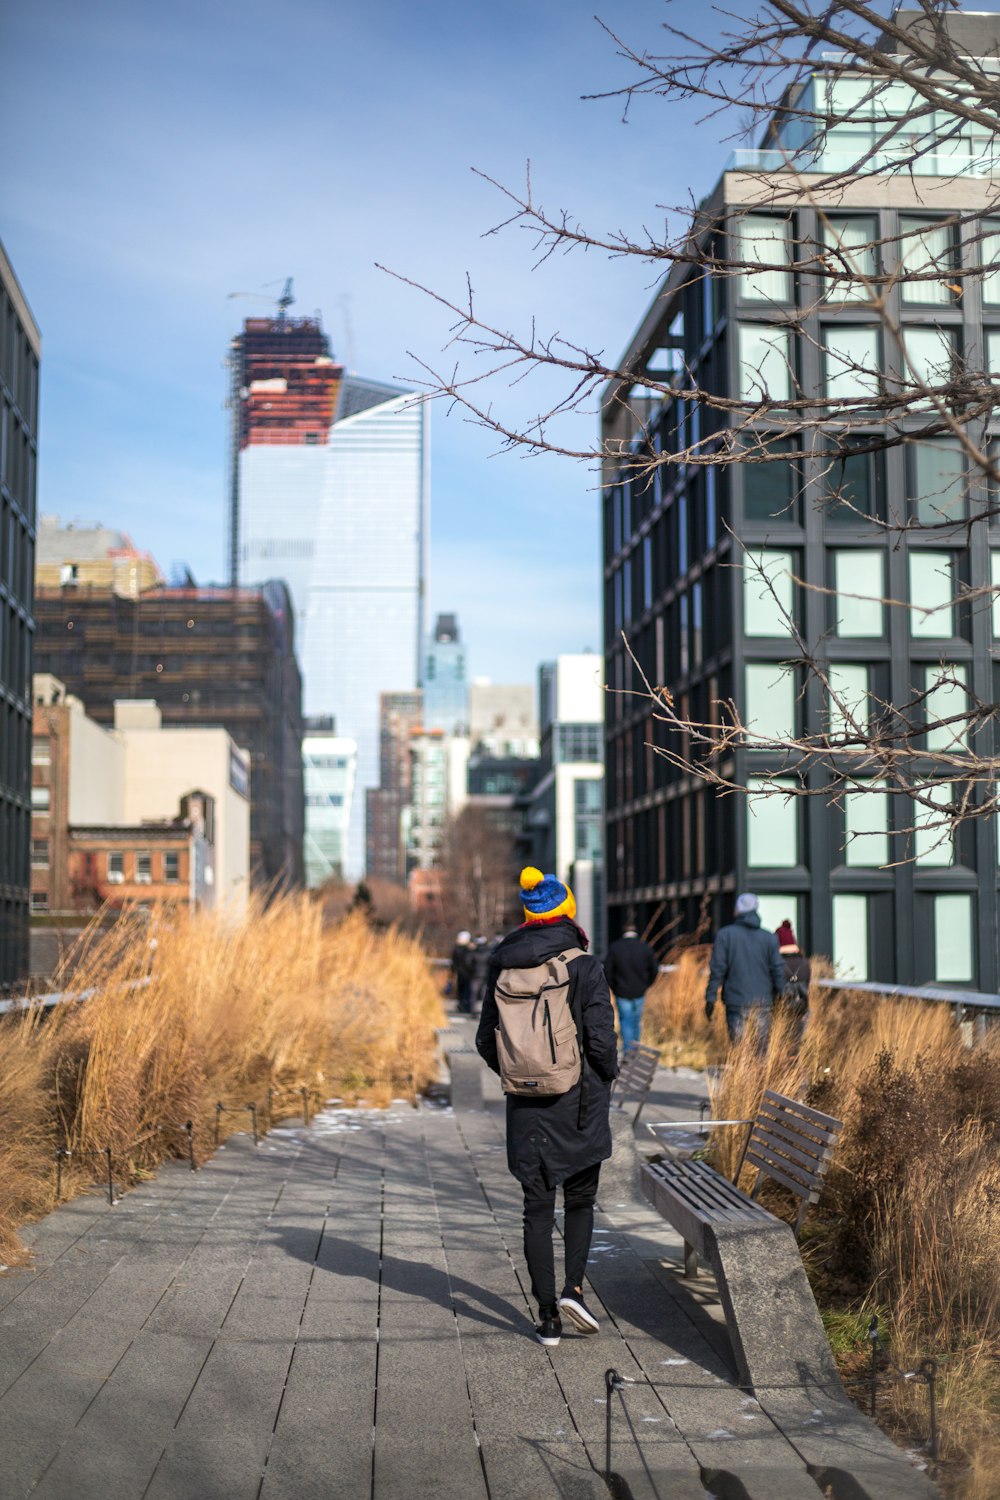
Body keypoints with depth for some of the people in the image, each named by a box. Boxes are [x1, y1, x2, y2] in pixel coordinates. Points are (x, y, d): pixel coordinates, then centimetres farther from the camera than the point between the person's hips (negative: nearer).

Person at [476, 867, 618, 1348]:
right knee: (580, 1199, 16)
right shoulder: (583, 966, -11)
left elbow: (486, 1041, 5)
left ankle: (547, 1315, 9)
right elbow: (602, 1038, -13)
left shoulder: (502, 967, 1)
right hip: (580, 1104, -2)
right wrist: (607, 1077, 6)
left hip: (526, 1108, 3)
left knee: (537, 1208, 9)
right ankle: (573, 1287, 0)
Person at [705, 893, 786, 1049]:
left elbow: (717, 968, -4)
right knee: (761, 1047, 7)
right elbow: (778, 971, 4)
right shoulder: (770, 938, 5)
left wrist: (710, 998, 0)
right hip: (763, 1002, 2)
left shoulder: (725, 935, -1)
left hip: (736, 1002, -2)